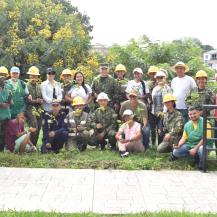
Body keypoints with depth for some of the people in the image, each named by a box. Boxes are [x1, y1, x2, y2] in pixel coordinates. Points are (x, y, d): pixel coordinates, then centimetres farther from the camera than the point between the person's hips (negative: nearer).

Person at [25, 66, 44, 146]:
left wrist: (41, 101, -1)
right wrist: (35, 101, -13)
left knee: (38, 130, 7)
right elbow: (25, 99, -12)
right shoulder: (26, 86, -4)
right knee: (34, 129, -15)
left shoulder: (39, 87, 17)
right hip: (30, 110, -6)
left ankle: (34, 146, 17)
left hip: (39, 109, 6)